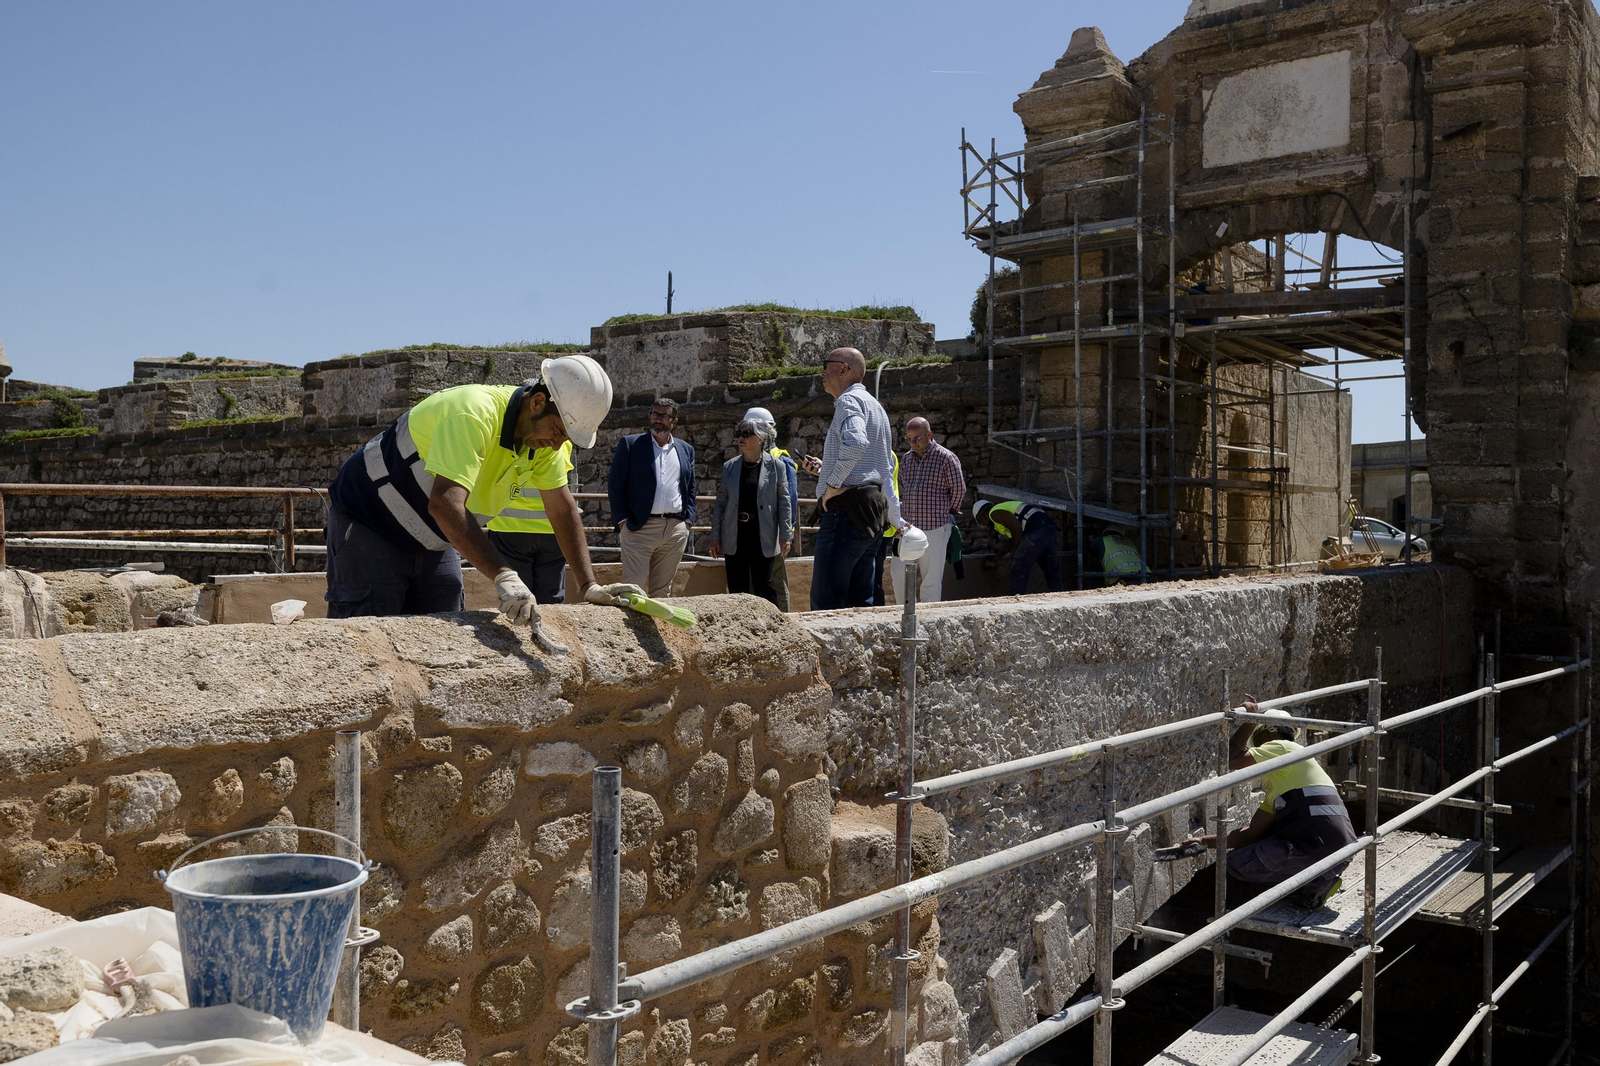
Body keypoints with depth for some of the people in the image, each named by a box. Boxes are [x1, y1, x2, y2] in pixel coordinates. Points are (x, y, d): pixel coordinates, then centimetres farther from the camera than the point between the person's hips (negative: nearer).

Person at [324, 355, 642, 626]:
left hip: (433, 544, 8)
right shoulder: (474, 415, -33)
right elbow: (445, 504, -45)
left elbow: (562, 507, -1)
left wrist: (588, 585, -8)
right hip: (368, 522, -8)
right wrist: (504, 575, -52)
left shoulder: (544, 432, -7)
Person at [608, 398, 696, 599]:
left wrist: (688, 520, 5)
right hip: (639, 527, -3)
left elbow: (691, 489, 18)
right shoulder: (630, 444, 4)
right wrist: (622, 521, -6)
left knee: (663, 591, 8)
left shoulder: (686, 450, 15)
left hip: (676, 530, 3)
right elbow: (615, 485, 2)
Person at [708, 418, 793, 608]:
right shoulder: (729, 467, 8)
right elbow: (720, 504, 9)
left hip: (762, 537, -3)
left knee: (764, 588, -2)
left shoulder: (776, 466, 1)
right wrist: (715, 537, 5)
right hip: (735, 538, 3)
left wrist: (785, 535, -5)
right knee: (737, 590, 5)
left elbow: (784, 502, 1)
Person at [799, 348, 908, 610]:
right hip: (873, 510, 10)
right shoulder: (875, 405, 24)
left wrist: (833, 484, -18)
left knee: (825, 601, -12)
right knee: (860, 600, 10)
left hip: (846, 508, -10)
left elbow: (856, 443, -28)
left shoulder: (849, 400, -7)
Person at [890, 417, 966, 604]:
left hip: (935, 527, -5)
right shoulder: (906, 459, 12)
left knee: (931, 578, -1)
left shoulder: (946, 458, -6)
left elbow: (959, 490, -1)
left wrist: (947, 513, 9)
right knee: (897, 571, 1)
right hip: (908, 525, 6)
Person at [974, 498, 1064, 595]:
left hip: (1036, 532, -9)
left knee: (1019, 571, -3)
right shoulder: (1006, 508, 33)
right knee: (1051, 572, 15)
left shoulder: (994, 513, 3)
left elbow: (1017, 527, -12)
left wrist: (1015, 549, 0)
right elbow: (1012, 540, 39)